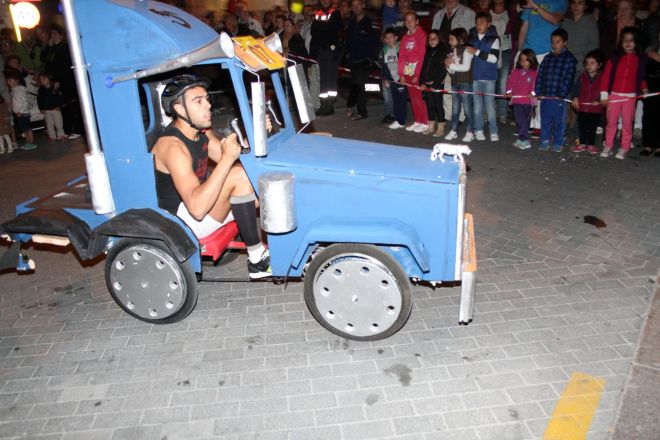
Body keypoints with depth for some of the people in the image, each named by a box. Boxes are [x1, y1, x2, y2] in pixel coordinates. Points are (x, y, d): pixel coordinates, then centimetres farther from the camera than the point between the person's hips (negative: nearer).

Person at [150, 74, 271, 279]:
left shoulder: (202, 132, 2)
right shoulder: (172, 147, -26)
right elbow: (197, 208, -37)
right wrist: (227, 158, -36)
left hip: (200, 201, 9)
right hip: (180, 221, -9)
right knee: (240, 175, -27)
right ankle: (257, 259, -20)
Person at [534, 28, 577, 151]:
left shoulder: (569, 59, -2)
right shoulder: (547, 58, 11)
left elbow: (568, 79, -8)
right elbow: (540, 75, 9)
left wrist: (562, 94, -15)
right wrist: (538, 92, 0)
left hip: (559, 97, -4)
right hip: (545, 96, 4)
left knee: (559, 121, 5)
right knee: (545, 120, 11)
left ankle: (558, 143, 14)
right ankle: (545, 141, 22)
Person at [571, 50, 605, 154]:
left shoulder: (602, 77, -5)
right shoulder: (582, 76, 2)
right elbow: (576, 88, 3)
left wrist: (599, 101, -20)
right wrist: (575, 97, -12)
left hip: (595, 108, -2)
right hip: (582, 107, 2)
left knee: (593, 127, 8)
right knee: (582, 126, 10)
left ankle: (591, 144, 19)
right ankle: (582, 144, 21)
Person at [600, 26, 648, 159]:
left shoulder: (641, 58, 3)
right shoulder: (615, 56, 0)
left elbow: (642, 76, 13)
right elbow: (606, 74, -1)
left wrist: (644, 89, 0)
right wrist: (604, 94, -4)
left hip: (630, 96, 0)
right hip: (614, 95, 0)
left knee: (627, 123, 2)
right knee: (611, 122, 6)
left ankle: (624, 148, 9)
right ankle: (608, 146, 16)